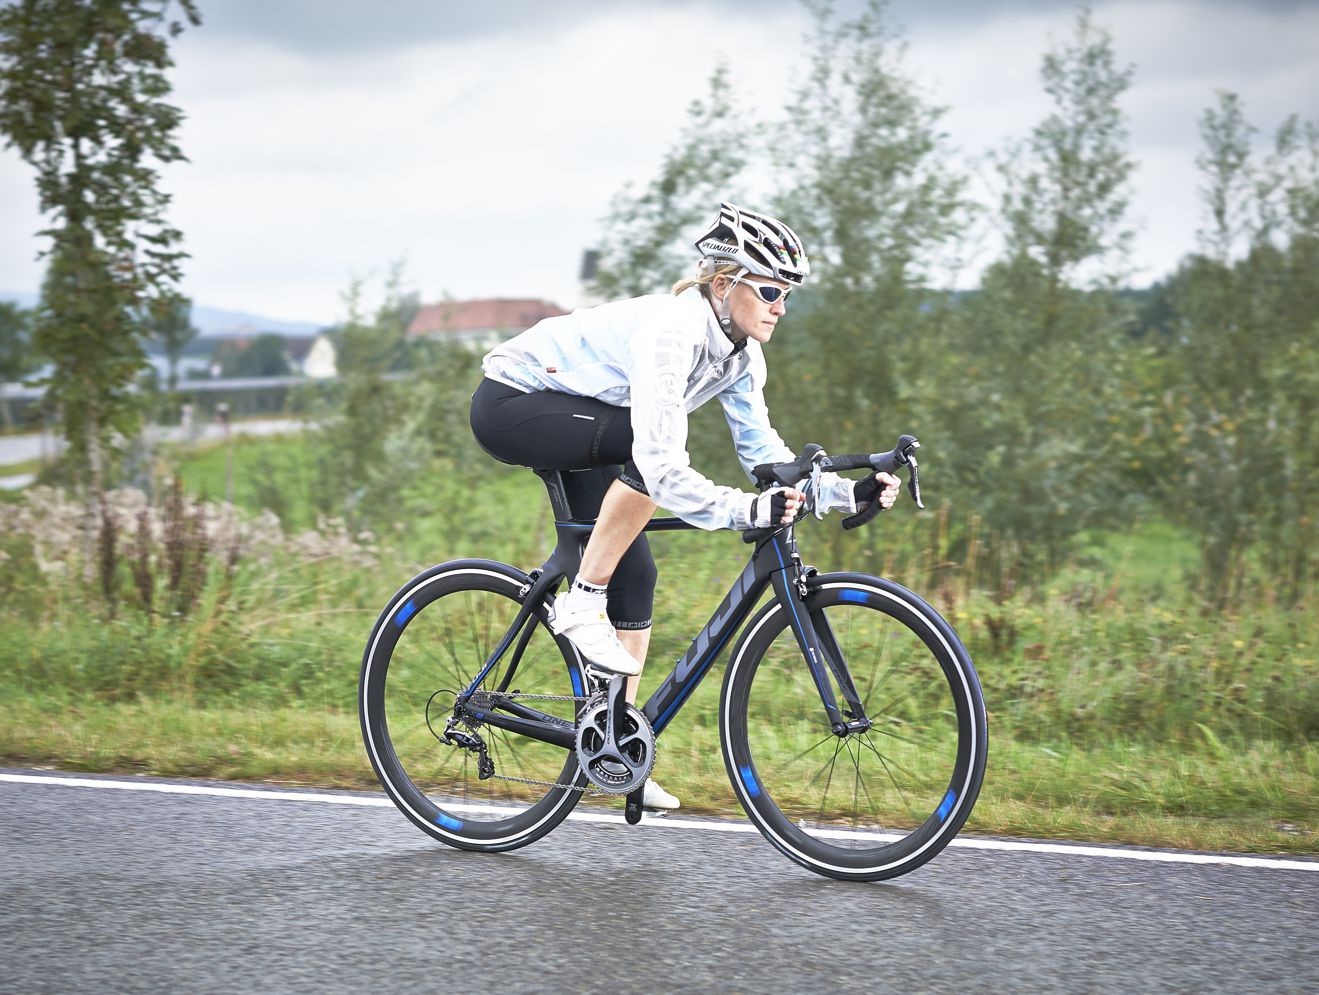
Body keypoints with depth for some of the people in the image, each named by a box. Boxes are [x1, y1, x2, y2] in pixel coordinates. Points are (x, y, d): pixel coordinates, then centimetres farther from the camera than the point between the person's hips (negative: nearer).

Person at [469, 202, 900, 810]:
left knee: (635, 576, 1)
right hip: (511, 402, -9)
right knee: (644, 448, -33)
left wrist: (847, 493, -15)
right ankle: (581, 606, -20)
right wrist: (745, 511, -50)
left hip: (571, 422, 9)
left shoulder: (740, 354, -5)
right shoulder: (672, 332, -33)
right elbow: (662, 466, -41)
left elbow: (763, 452, -2)